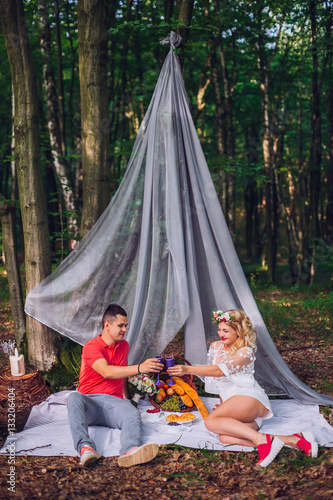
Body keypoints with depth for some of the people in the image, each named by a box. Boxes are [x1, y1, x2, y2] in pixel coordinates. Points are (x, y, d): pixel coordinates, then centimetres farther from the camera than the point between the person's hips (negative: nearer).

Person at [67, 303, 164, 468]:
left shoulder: (124, 346, 18)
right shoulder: (91, 347, -6)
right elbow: (106, 372, -23)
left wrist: (126, 398, 23)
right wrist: (139, 368, -32)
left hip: (114, 402, 4)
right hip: (90, 400, -3)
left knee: (133, 415, -32)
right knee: (74, 398, -38)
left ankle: (130, 451, -62)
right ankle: (85, 447, -56)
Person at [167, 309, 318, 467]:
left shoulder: (245, 352, -6)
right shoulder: (215, 347, 16)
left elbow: (221, 371, -22)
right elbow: (216, 378, 28)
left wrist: (188, 369, -29)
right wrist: (223, 404, 23)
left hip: (248, 397, -7)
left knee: (211, 421, -29)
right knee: (225, 438, -27)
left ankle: (261, 439, -32)